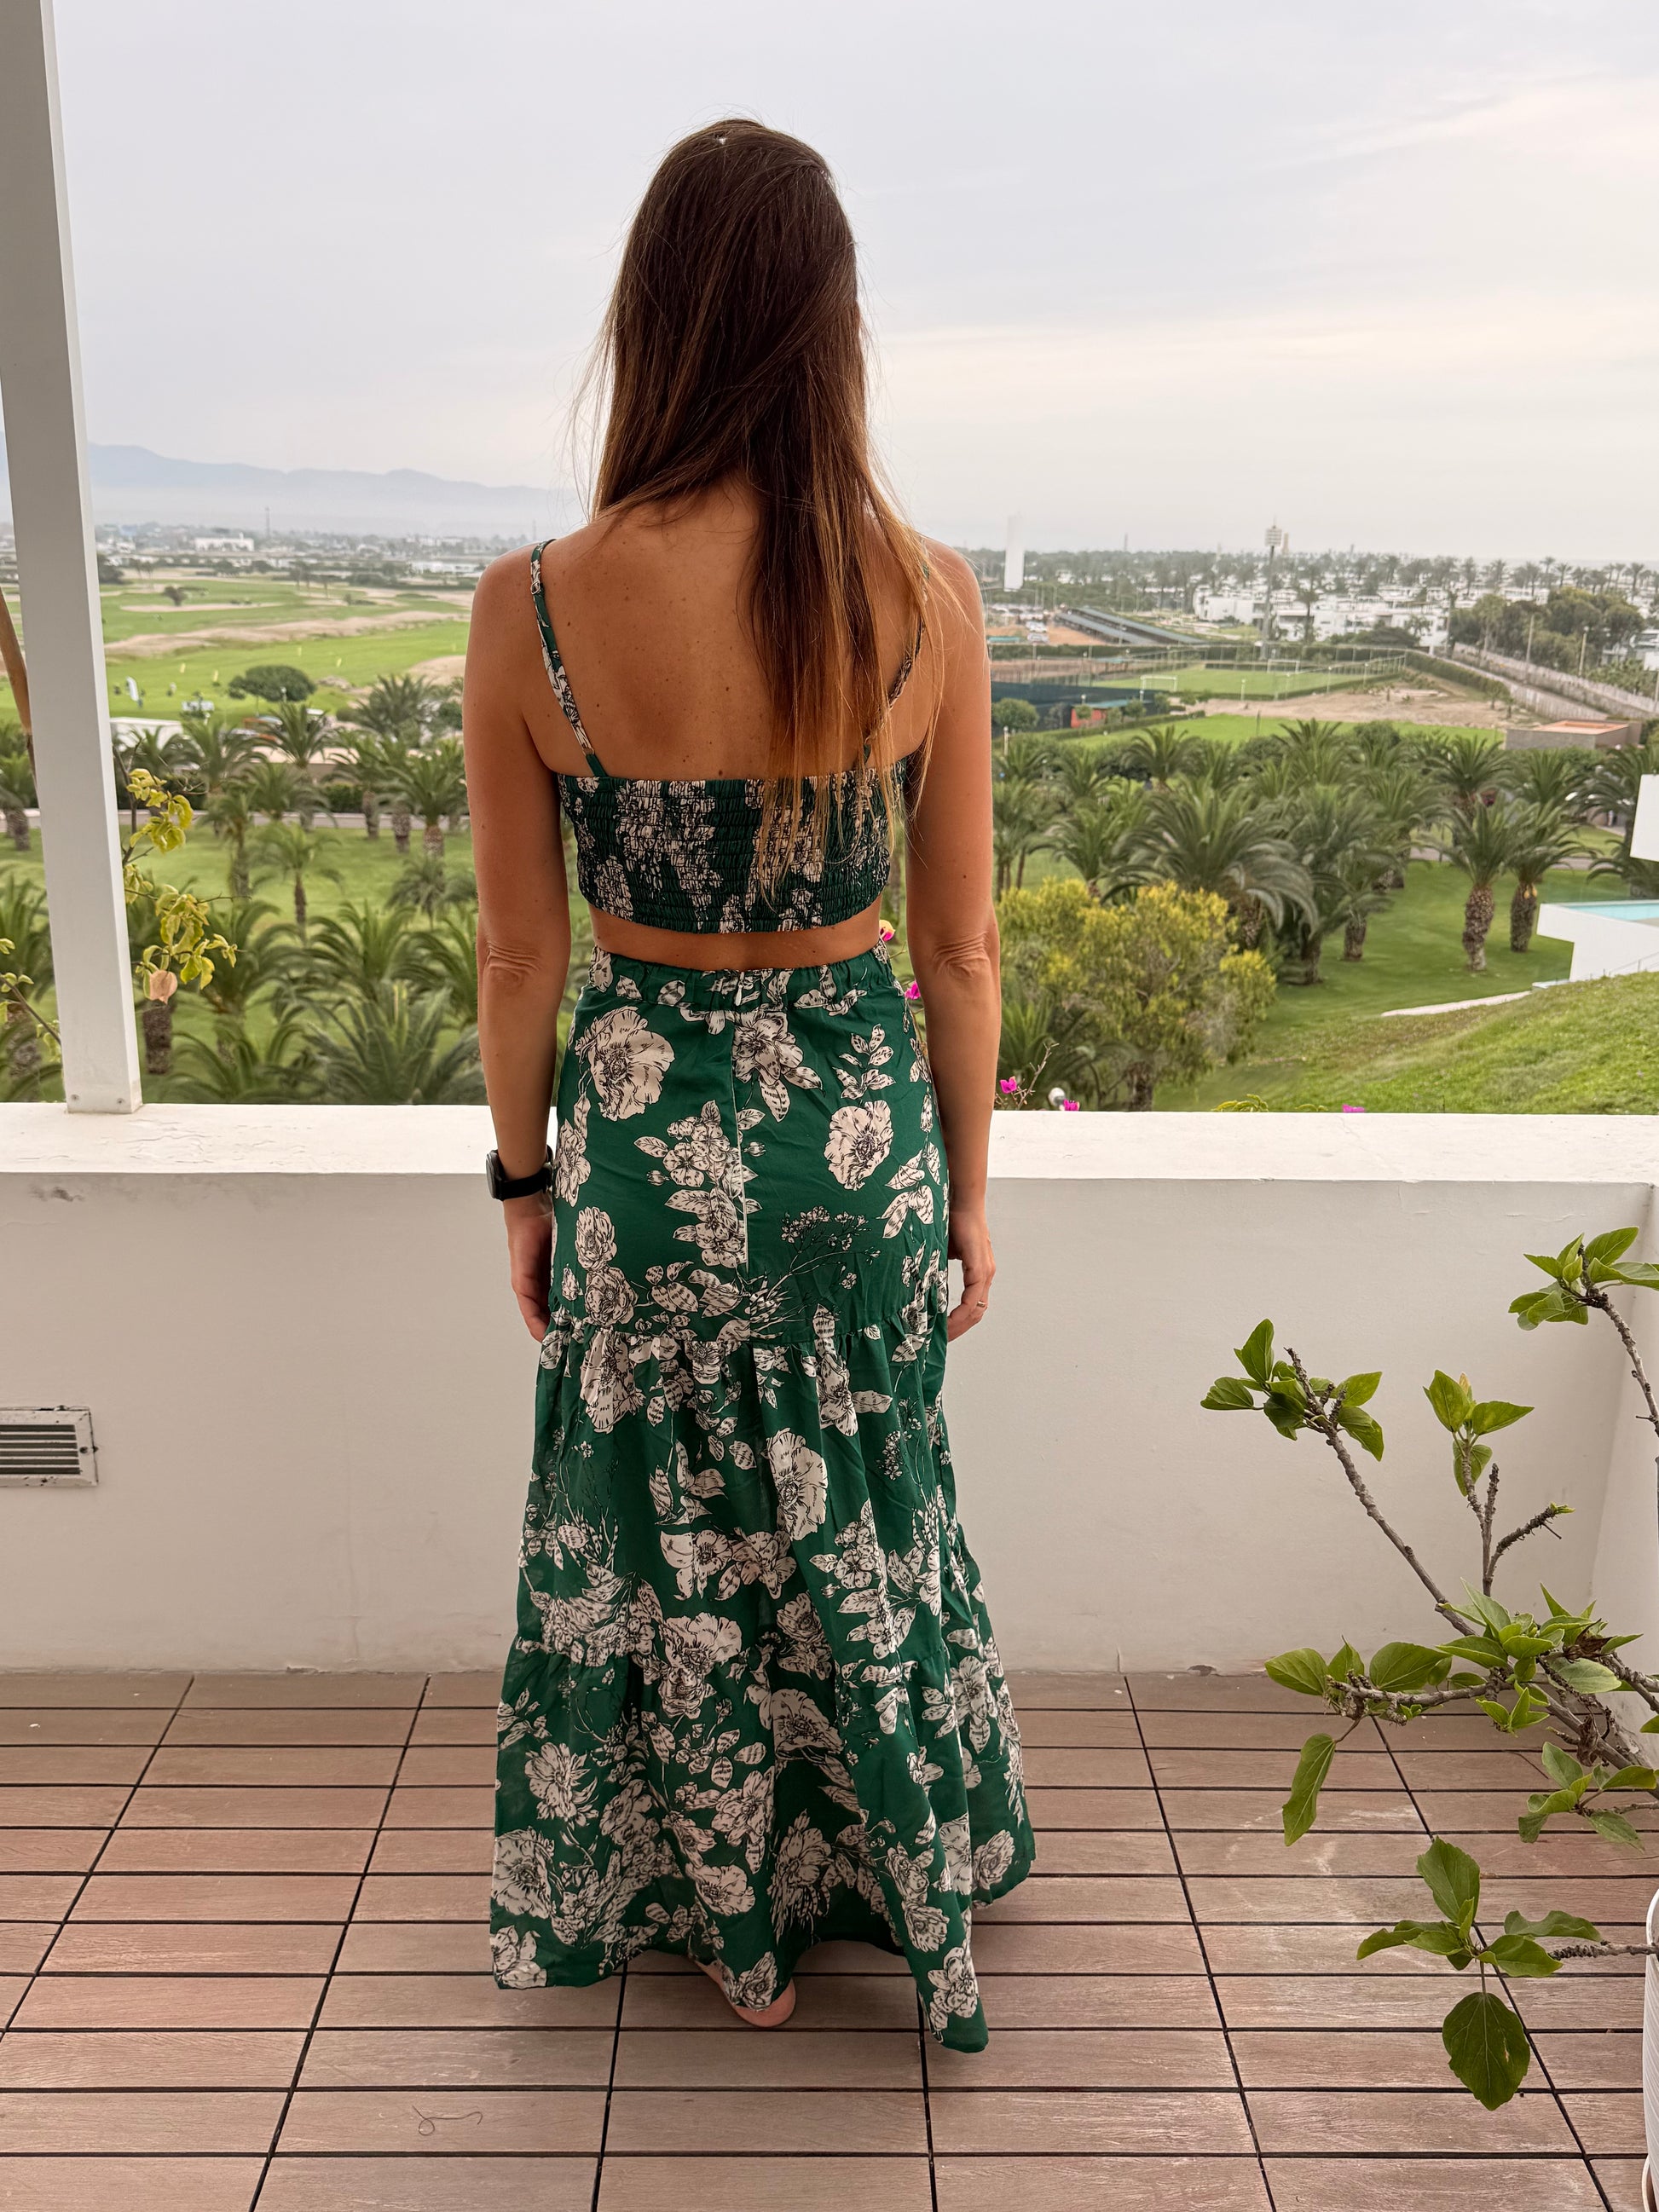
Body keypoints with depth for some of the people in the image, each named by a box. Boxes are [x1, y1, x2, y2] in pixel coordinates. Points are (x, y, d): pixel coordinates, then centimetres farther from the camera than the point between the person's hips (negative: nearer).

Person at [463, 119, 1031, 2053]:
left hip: (644, 1131, -1)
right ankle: (909, 1876, 48)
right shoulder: (924, 594, -12)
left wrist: (523, 1183, 9)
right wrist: (968, 1191, 7)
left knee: (673, 1544, 20)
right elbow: (960, 949, -6)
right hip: (863, 1114, 2)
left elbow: (521, 959, -7)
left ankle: (736, 1929, 43)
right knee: (869, 1518, 24)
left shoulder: (532, 609, -15)